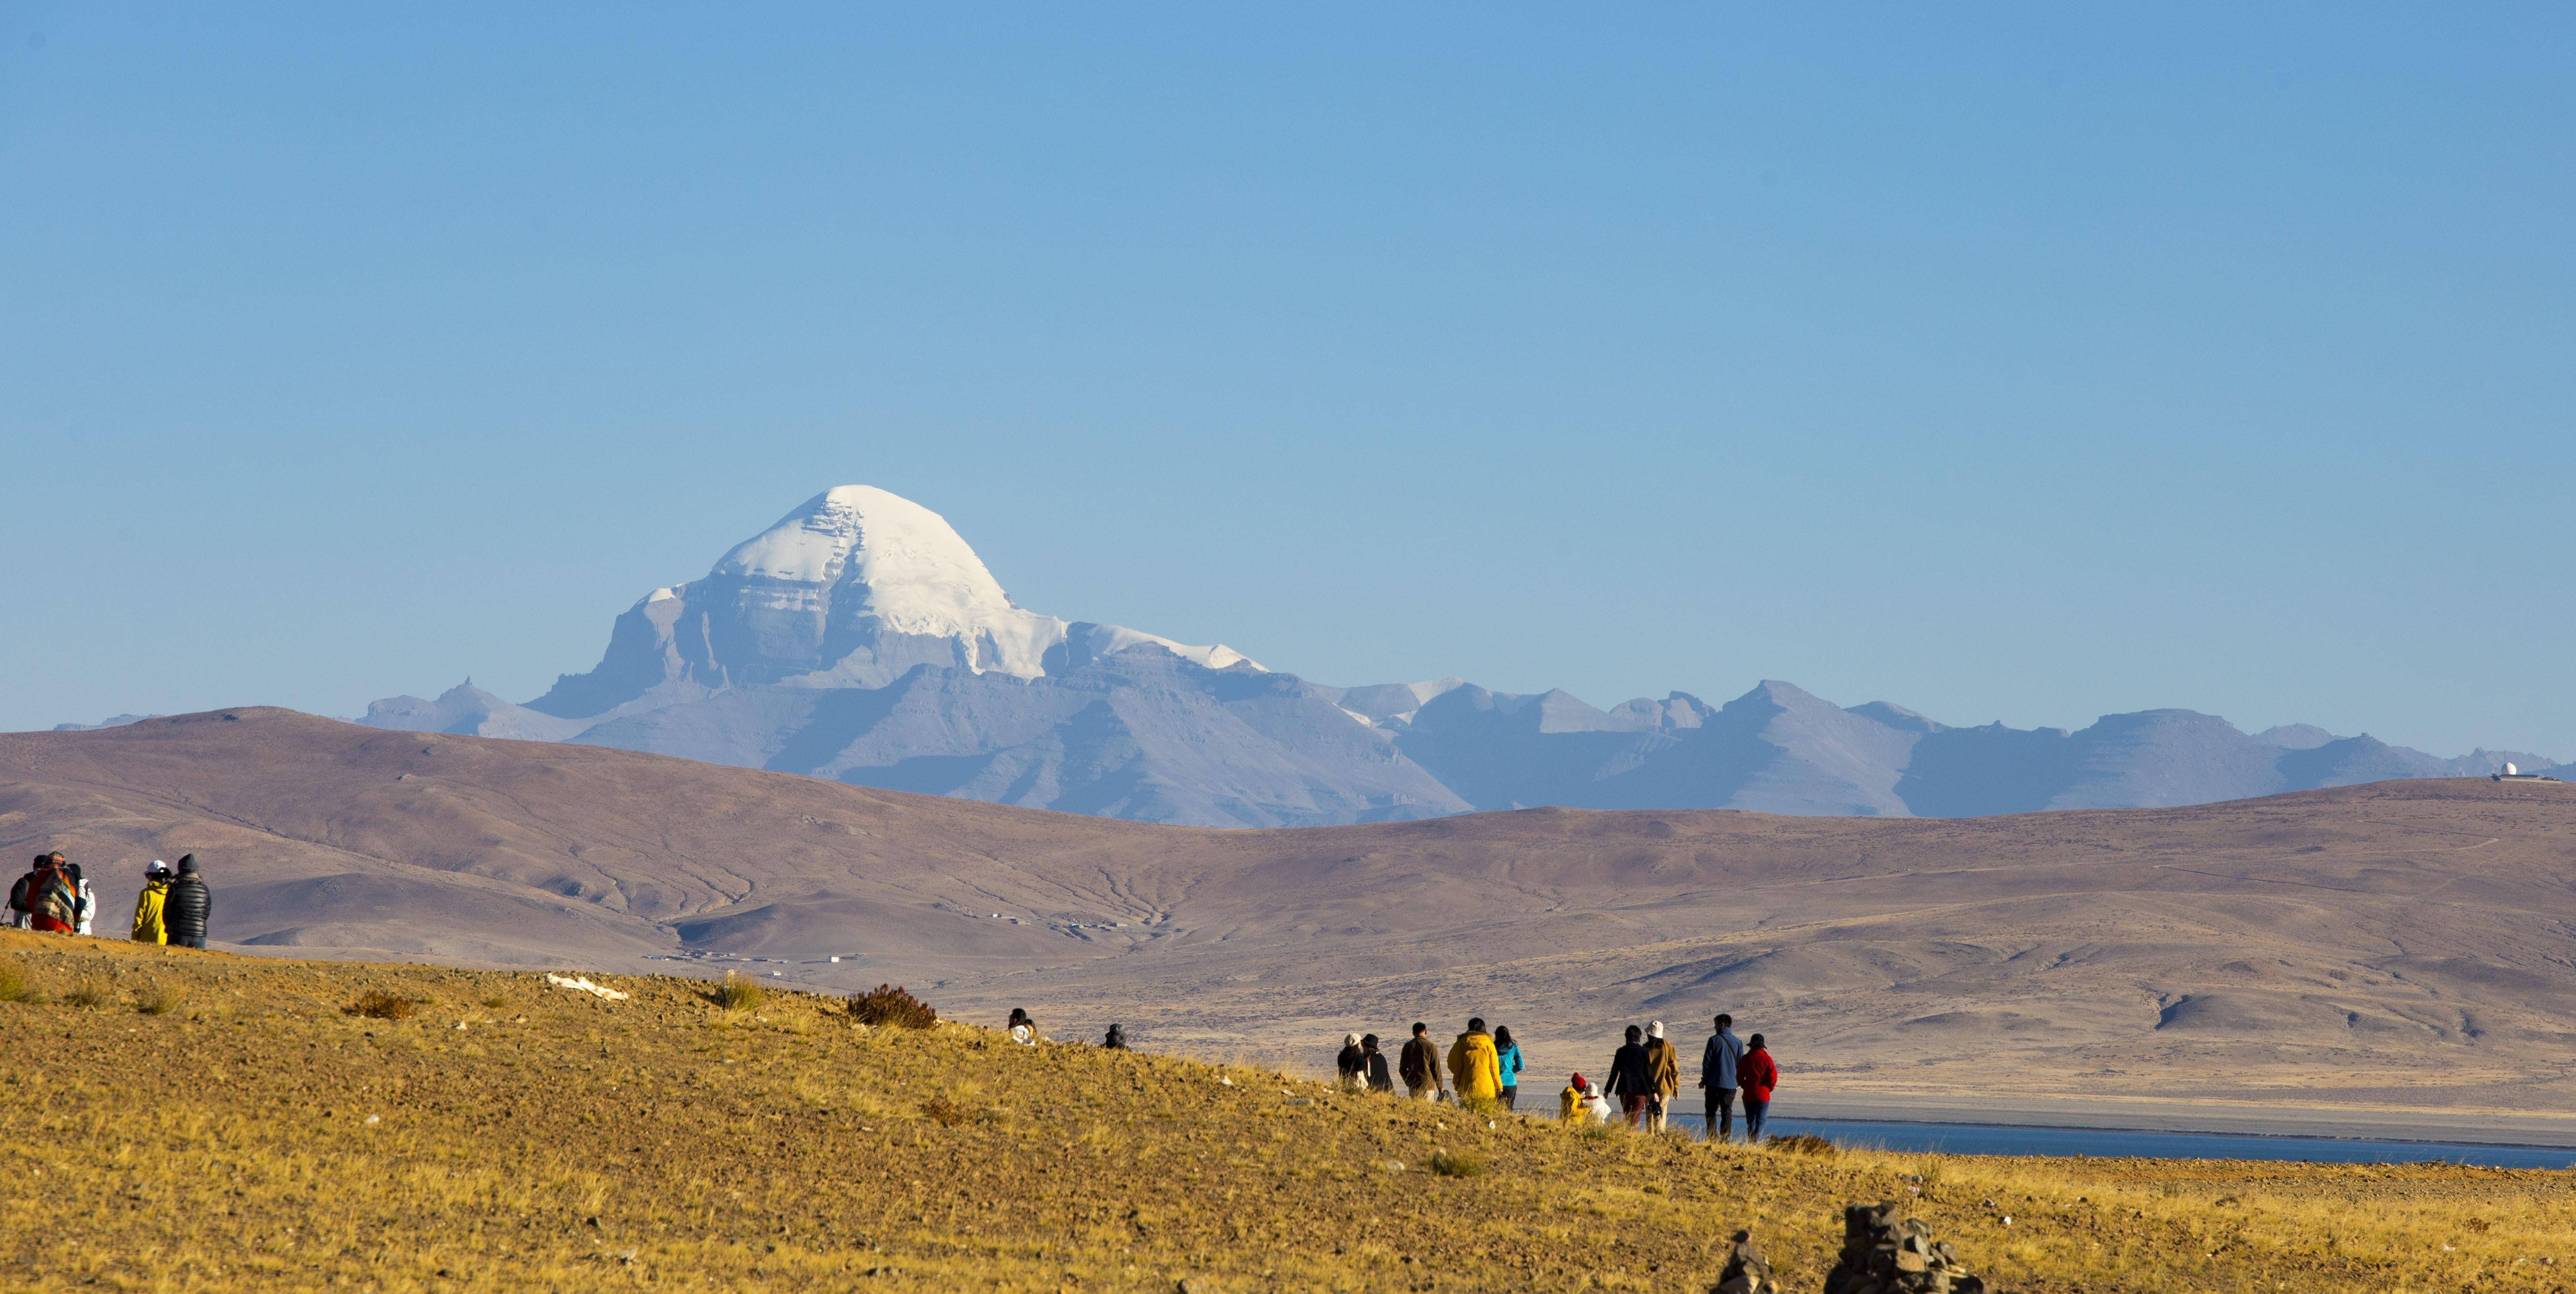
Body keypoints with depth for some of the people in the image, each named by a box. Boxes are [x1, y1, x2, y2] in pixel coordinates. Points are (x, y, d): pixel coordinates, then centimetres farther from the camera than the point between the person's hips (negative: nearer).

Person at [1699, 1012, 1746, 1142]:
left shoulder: (1714, 1040, -7)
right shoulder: (1738, 1042, 4)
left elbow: (1707, 1062, -6)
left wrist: (1704, 1080, 2)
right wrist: (1738, 1081, 17)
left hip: (1714, 1083, -3)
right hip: (1731, 1084, 3)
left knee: (1711, 1112, 5)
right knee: (1727, 1113, 6)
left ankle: (1712, 1138, -5)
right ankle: (1725, 1140, 0)